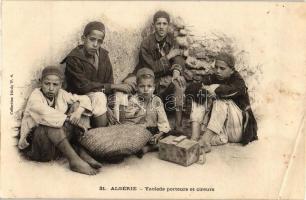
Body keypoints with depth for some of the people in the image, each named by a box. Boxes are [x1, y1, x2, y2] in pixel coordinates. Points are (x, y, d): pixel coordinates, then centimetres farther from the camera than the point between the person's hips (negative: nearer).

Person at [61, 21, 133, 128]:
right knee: (98, 97, -30)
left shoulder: (103, 55, 3)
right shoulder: (73, 59, -12)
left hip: (100, 95, 5)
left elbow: (109, 82, 4)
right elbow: (83, 86, -17)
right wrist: (113, 86, -17)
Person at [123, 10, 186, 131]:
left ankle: (178, 125, -29)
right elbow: (152, 68, -13)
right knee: (128, 82, -28)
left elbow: (178, 58, -13)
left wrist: (176, 71, -34)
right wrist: (169, 56, -14)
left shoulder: (171, 40, 2)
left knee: (179, 81, -31)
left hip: (165, 78, 1)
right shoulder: (146, 43, -7)